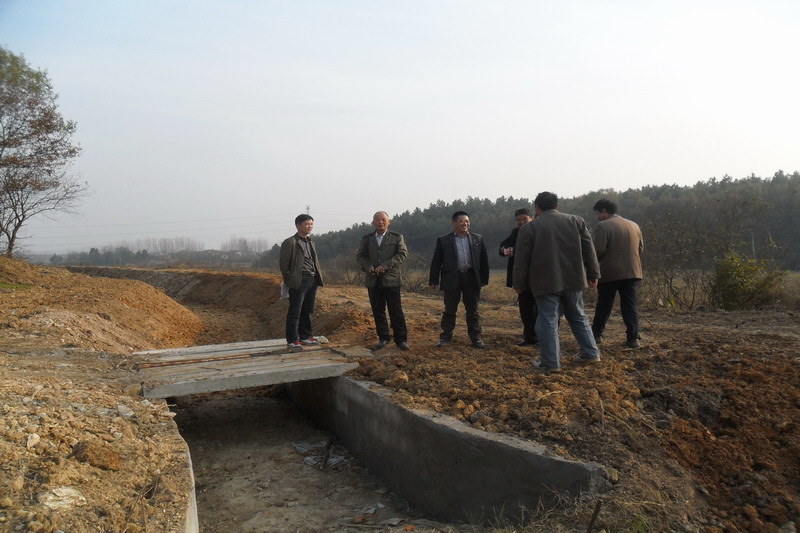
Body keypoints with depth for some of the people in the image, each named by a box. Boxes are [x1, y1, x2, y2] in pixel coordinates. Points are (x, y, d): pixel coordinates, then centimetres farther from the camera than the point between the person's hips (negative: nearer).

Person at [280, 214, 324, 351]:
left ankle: (305, 336, 24)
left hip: (312, 280, 7)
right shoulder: (290, 242, -7)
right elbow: (284, 263, -6)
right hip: (299, 281, -7)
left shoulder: (310, 242, 17)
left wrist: (318, 278, 11)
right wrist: (287, 281, -2)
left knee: (308, 311, 13)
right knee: (295, 312, -3)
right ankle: (292, 340, 2)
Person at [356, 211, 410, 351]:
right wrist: (368, 266, -10)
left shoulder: (397, 237, 4)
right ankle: (383, 338, 18)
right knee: (378, 311, 7)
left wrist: (385, 266, -16)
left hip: (391, 279, -3)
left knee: (396, 310, -2)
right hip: (373, 280, 3)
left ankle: (401, 339, 6)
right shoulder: (366, 239, 13)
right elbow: (360, 256, 11)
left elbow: (402, 254, -6)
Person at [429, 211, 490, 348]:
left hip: (472, 279, 2)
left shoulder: (478, 239, 7)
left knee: (473, 310, 9)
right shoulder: (443, 240, 1)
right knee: (449, 310, 6)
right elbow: (436, 261, 2)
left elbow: (483, 259, 8)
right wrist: (434, 280, -2)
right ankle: (446, 337, 15)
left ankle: (475, 337, 17)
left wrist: (484, 279, 4)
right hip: (452, 279, -1)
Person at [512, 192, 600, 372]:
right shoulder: (576, 221, 5)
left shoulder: (529, 228, -3)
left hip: (546, 283, -4)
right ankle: (590, 353, 26)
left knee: (548, 321, 1)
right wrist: (593, 274, 13)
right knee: (578, 317, 19)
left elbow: (521, 259, -3)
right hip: (573, 280, 4)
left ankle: (550, 362, 3)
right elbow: (588, 249, 6)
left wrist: (519, 284, 6)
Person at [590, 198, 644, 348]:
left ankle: (596, 335, 19)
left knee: (603, 306, 9)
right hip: (632, 272, 4)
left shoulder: (603, 227, -11)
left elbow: (598, 250, -18)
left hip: (610, 273, -4)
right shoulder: (634, 225, 11)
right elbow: (640, 249, 18)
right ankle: (633, 338, 1)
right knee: (630, 306, 7)